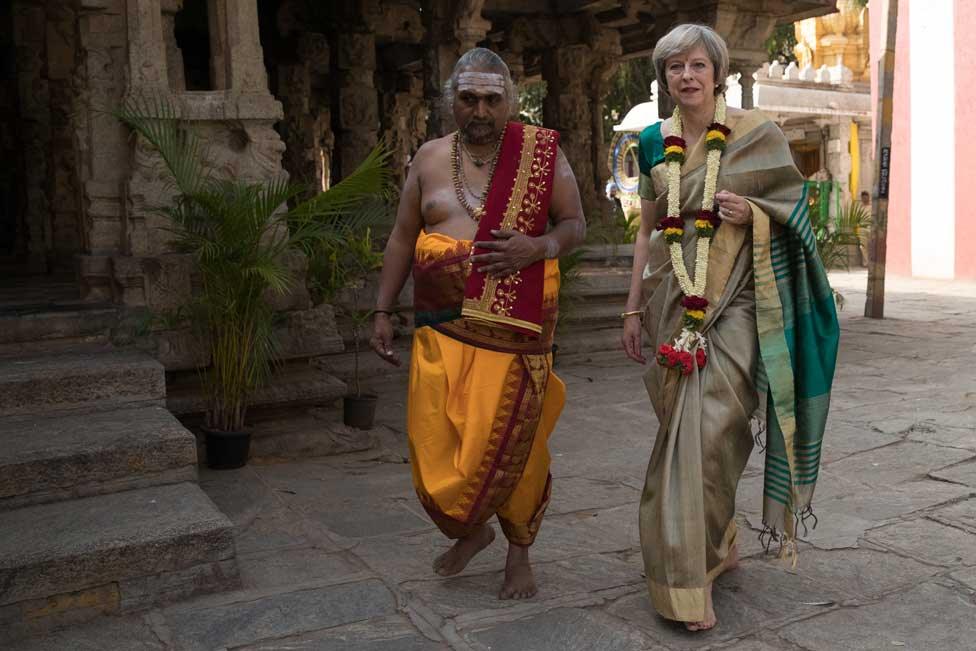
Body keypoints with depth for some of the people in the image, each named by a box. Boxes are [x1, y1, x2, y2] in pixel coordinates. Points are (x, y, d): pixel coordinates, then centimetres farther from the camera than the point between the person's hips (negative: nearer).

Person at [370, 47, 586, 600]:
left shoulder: (543, 153, 2)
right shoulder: (430, 158, 10)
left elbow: (576, 224, 5)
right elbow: (403, 238, 13)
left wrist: (538, 247, -17)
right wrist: (383, 311, 10)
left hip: (513, 330, -2)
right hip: (441, 329, 3)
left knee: (511, 445, 2)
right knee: (436, 448, 3)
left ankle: (520, 552, 26)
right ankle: (470, 530, 33)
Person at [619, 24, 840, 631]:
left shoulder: (756, 134, -1)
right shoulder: (654, 142, 10)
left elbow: (794, 211, 7)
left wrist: (753, 214, -15)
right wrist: (633, 308, 11)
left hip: (733, 302, -3)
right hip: (672, 301, 4)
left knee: (710, 431, -9)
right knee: (685, 431, 7)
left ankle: (689, 573, 3)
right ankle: (715, 545, 27)